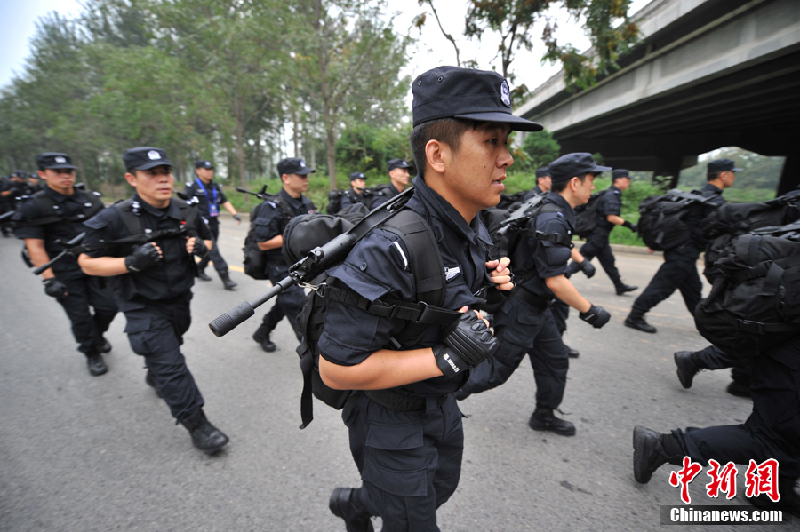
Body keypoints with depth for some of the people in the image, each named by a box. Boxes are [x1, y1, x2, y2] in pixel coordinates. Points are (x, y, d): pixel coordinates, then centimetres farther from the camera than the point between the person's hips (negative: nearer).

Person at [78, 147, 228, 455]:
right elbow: (87, 262, -12)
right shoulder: (115, 219, -18)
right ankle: (196, 424, 4)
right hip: (144, 307, -5)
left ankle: (155, 378, 60)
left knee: (169, 347, 28)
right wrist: (132, 263, -29)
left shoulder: (187, 213, -4)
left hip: (180, 300, 6)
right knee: (170, 364, -7)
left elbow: (207, 241, 11)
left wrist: (201, 247, -14)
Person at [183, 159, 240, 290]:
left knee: (210, 251, 13)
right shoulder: (193, 186, -3)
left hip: (214, 223, 6)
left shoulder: (216, 186, 14)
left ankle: (199, 269, 35)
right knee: (213, 250, -13)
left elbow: (225, 202, 10)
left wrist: (235, 214, -3)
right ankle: (225, 277, -16)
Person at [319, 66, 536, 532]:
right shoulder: (391, 248, -34)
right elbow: (336, 367, -30)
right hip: (392, 420, -8)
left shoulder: (475, 229, -5)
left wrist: (488, 286, -9)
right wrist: (444, 358, -32)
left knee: (442, 487, 32)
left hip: (442, 403, 8)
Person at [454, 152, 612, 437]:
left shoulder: (555, 213, 7)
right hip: (521, 309, -10)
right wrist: (590, 311, -17)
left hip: (537, 307, 10)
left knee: (555, 361, 20)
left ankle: (544, 416, 39)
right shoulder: (552, 220, -25)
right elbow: (555, 281, -26)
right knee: (498, 369, 2)